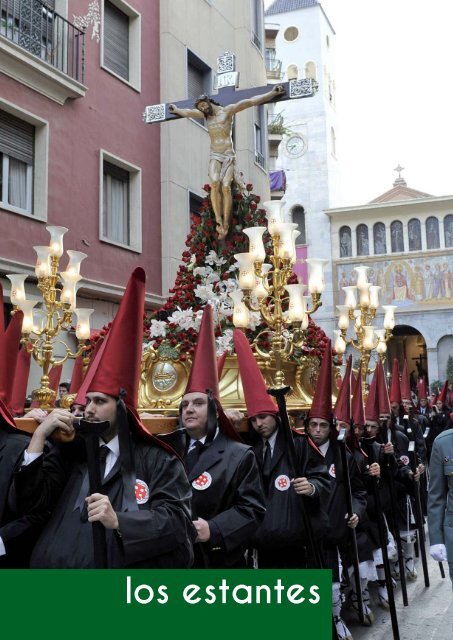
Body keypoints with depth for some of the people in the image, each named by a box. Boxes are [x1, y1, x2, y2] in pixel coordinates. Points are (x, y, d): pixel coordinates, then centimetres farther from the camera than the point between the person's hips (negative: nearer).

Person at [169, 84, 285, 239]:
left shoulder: (227, 110, 2)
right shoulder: (205, 115, 15)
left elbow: (250, 102, -4)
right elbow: (187, 112, 30)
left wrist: (272, 93, -8)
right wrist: (176, 110, 47)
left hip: (229, 156, -2)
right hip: (214, 156, 2)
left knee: (225, 186, -21)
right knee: (215, 183, -27)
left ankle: (226, 224, -20)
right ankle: (218, 220, -29)